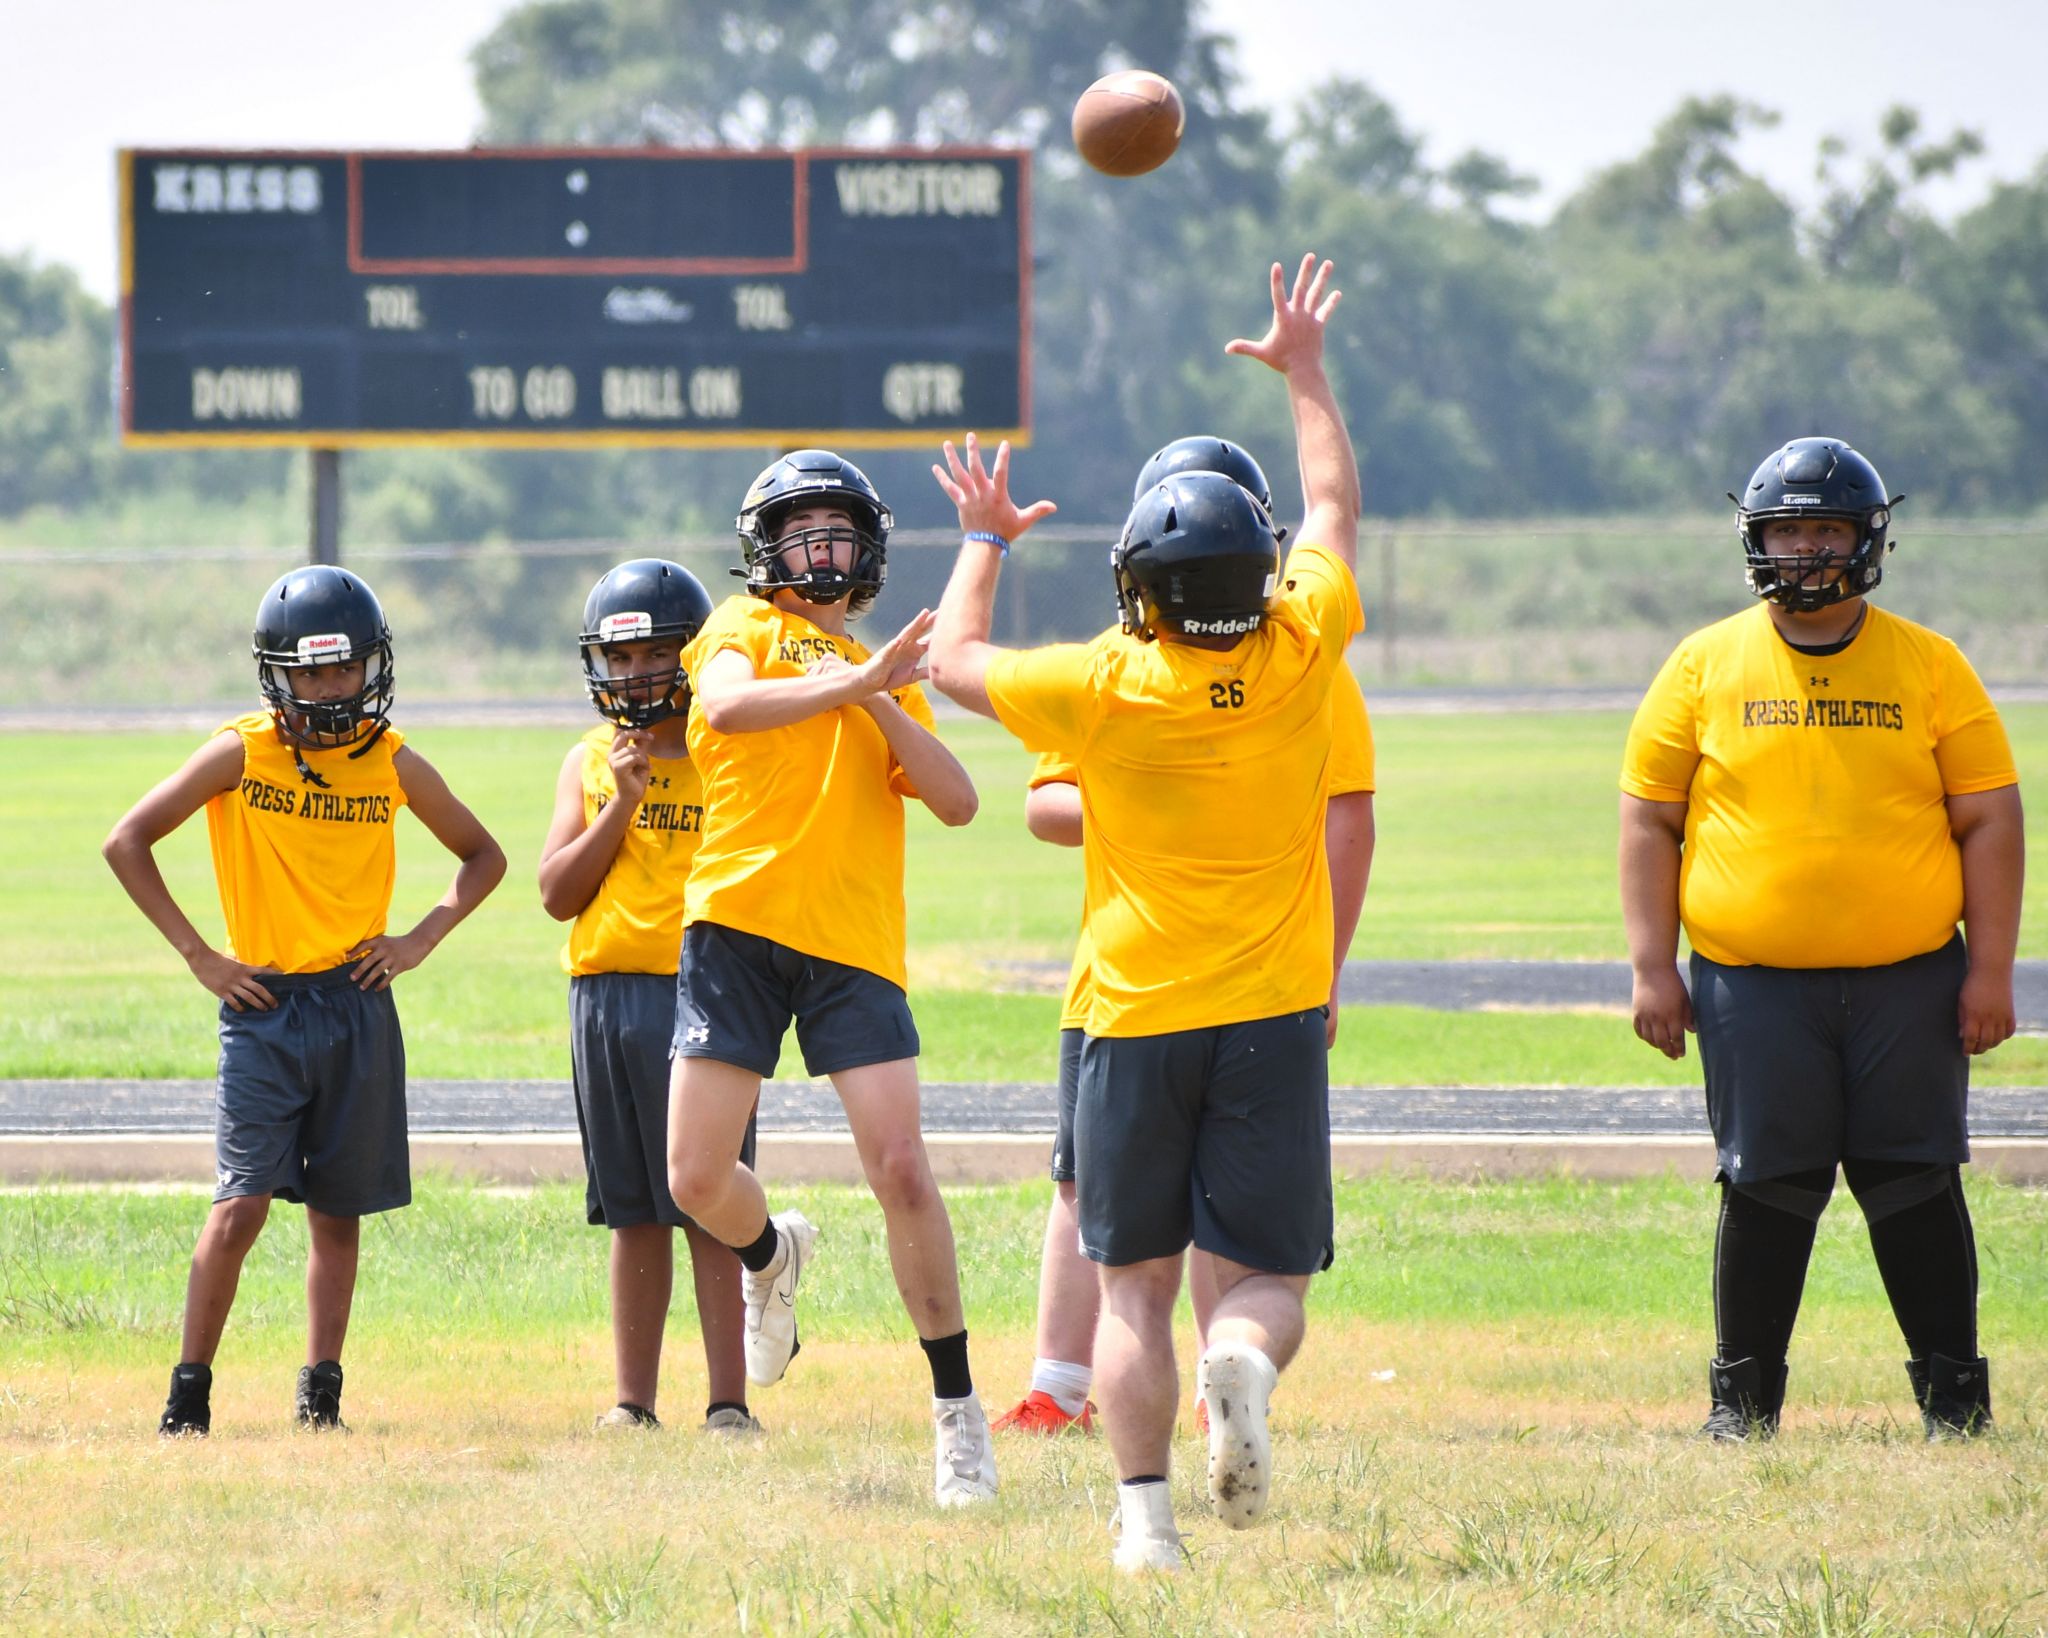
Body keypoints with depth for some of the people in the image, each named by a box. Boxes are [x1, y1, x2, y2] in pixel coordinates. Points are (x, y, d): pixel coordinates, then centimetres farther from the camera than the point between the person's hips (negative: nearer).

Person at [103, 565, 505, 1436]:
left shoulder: (394, 764, 4)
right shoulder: (241, 752, -4)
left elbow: (483, 857, 18)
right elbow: (127, 842, -1)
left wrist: (421, 937, 3)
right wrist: (198, 954, -4)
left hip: (358, 1006, 3)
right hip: (264, 1006, -3)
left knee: (336, 1212, 7)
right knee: (241, 1206, -12)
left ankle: (320, 1390, 15)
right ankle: (190, 1391, -4)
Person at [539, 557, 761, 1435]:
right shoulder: (591, 763, 13)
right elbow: (558, 893, 4)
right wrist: (621, 804, -4)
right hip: (605, 992, 4)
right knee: (634, 1212, 8)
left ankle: (728, 1398, -4)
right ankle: (631, 1398, 12)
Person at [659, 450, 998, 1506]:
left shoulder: (884, 677, 20)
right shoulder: (745, 630, 9)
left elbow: (957, 802, 6)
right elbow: (727, 708, -16)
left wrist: (882, 704, -6)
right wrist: (853, 679, -19)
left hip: (854, 943, 2)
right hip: (739, 923, -2)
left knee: (901, 1169, -10)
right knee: (698, 1179, -6)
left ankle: (956, 1407, 0)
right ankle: (773, 1255, 30)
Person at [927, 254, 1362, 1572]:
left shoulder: (1103, 688, -9)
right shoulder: (1299, 656, -5)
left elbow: (957, 661, 10)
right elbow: (1336, 509, 13)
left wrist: (985, 542, 25)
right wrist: (1306, 373, 26)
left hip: (1140, 1016, -1)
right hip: (1274, 1015, 1)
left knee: (1136, 1284, 7)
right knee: (1264, 1272, 2)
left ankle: (1146, 1515, -4)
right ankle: (1243, 1368, -31)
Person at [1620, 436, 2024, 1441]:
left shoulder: (1929, 669, 5)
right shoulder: (1705, 669, 6)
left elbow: (1987, 821, 6)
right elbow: (1649, 819, 8)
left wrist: (1990, 970, -1)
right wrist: (1652, 968, 0)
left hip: (1908, 982, 0)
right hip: (1753, 987, 0)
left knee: (1916, 1187, 1)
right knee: (1767, 1189, 1)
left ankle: (1954, 1394, 9)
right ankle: (1744, 1397, 12)